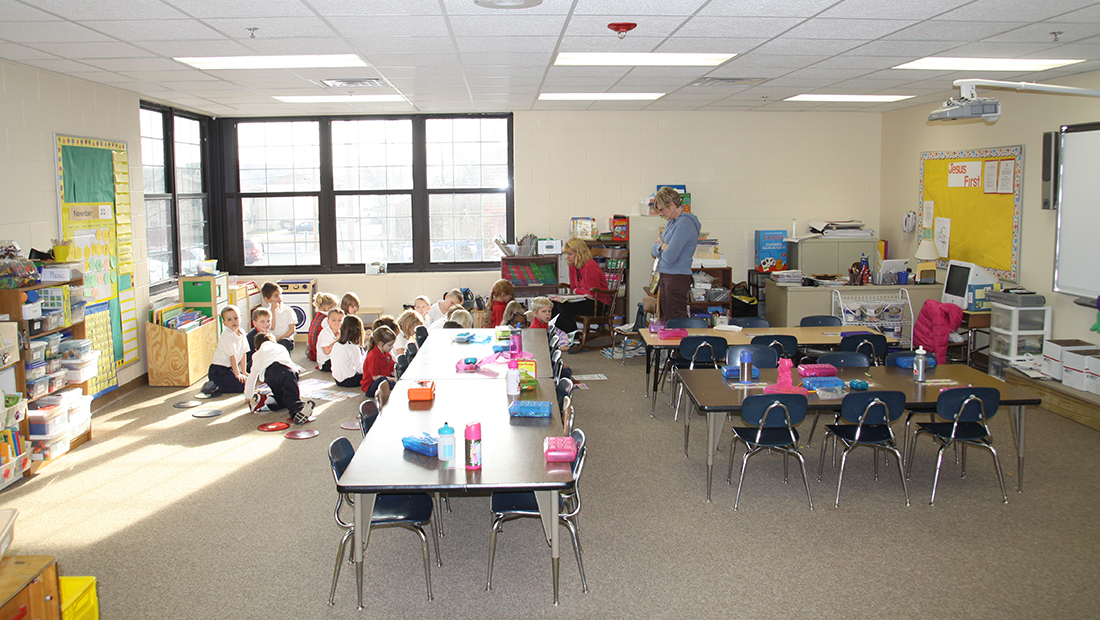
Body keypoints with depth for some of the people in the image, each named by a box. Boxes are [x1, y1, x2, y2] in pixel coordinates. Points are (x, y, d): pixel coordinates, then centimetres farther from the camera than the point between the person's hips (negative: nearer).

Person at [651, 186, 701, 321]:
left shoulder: (685, 224, -16)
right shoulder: (672, 222, 15)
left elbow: (669, 257, -22)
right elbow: (654, 249, 15)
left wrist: (661, 245, 0)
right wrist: (662, 246, -8)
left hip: (677, 279, -10)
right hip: (665, 277, 10)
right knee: (666, 321, 12)